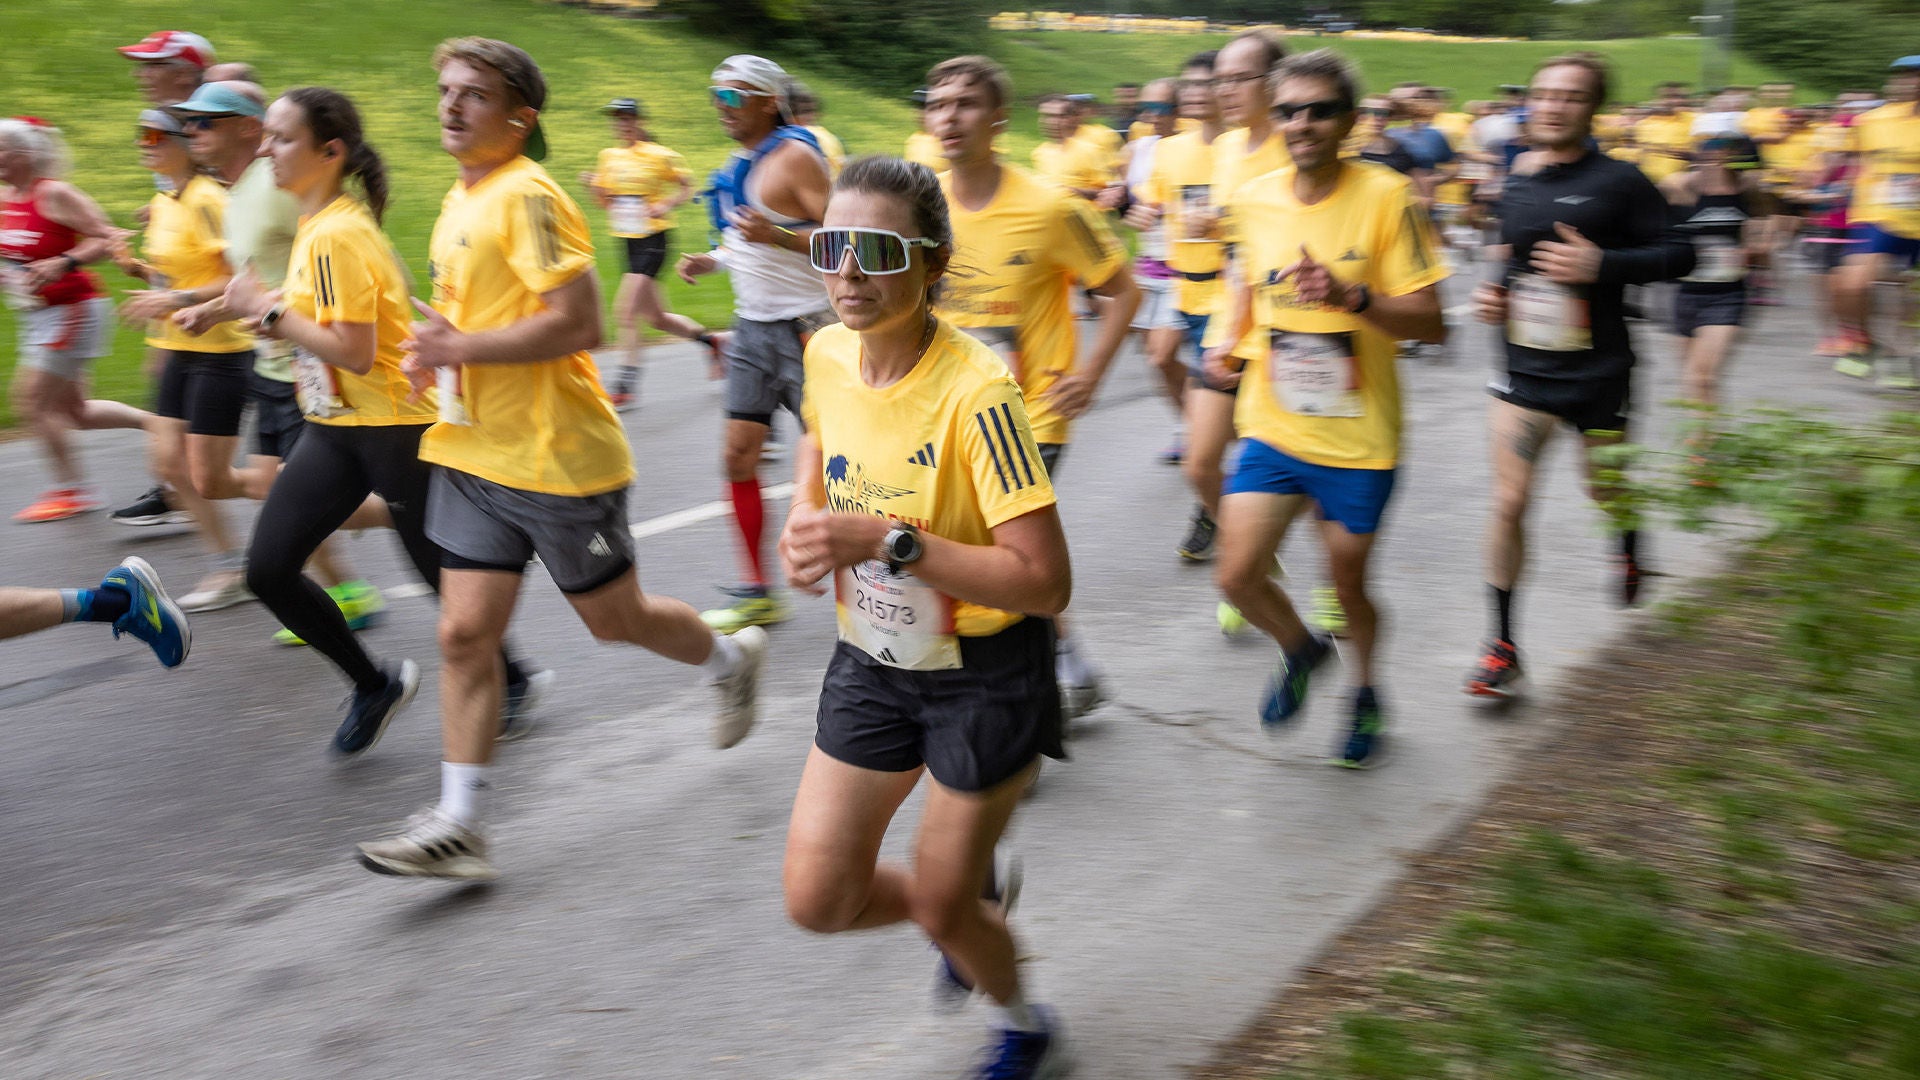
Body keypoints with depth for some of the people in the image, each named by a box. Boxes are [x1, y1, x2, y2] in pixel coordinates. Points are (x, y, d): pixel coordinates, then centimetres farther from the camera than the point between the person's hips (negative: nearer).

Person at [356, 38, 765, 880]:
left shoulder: (527, 197, -16)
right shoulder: (461, 200, 12)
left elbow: (577, 325, -24)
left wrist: (458, 348, -21)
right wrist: (433, 345, 7)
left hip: (557, 458, -8)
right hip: (475, 455, 8)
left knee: (616, 618, 9)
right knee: (464, 633, 2)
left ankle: (734, 659, 38)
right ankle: (458, 825, 7)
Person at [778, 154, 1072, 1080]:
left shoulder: (975, 391, -28)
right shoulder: (827, 355, -8)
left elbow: (1044, 582, -29)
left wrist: (888, 542, -33)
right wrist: (805, 520, -3)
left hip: (984, 679, -6)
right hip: (871, 664, 6)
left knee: (941, 906, 8)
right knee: (817, 899, 7)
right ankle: (979, 904, 39)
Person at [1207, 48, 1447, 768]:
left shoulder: (1386, 197, -12)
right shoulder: (1251, 200, 0)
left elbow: (1431, 323, -14)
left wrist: (1351, 297, -29)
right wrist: (1229, 338, 4)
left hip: (1358, 439, -3)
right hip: (1272, 429, 3)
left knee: (1349, 583, 10)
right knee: (1237, 576, -6)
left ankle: (1365, 694, 42)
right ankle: (1302, 651, 29)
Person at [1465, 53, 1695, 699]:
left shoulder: (1618, 182, -10)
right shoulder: (1516, 186, 5)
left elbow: (1678, 254, -10)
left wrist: (1601, 264, -23)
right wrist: (1495, 296, 1)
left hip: (1597, 374, -3)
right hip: (1525, 371, 3)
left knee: (1606, 492, 17)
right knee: (1509, 502, -6)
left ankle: (1629, 548, 55)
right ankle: (1502, 646, 4)